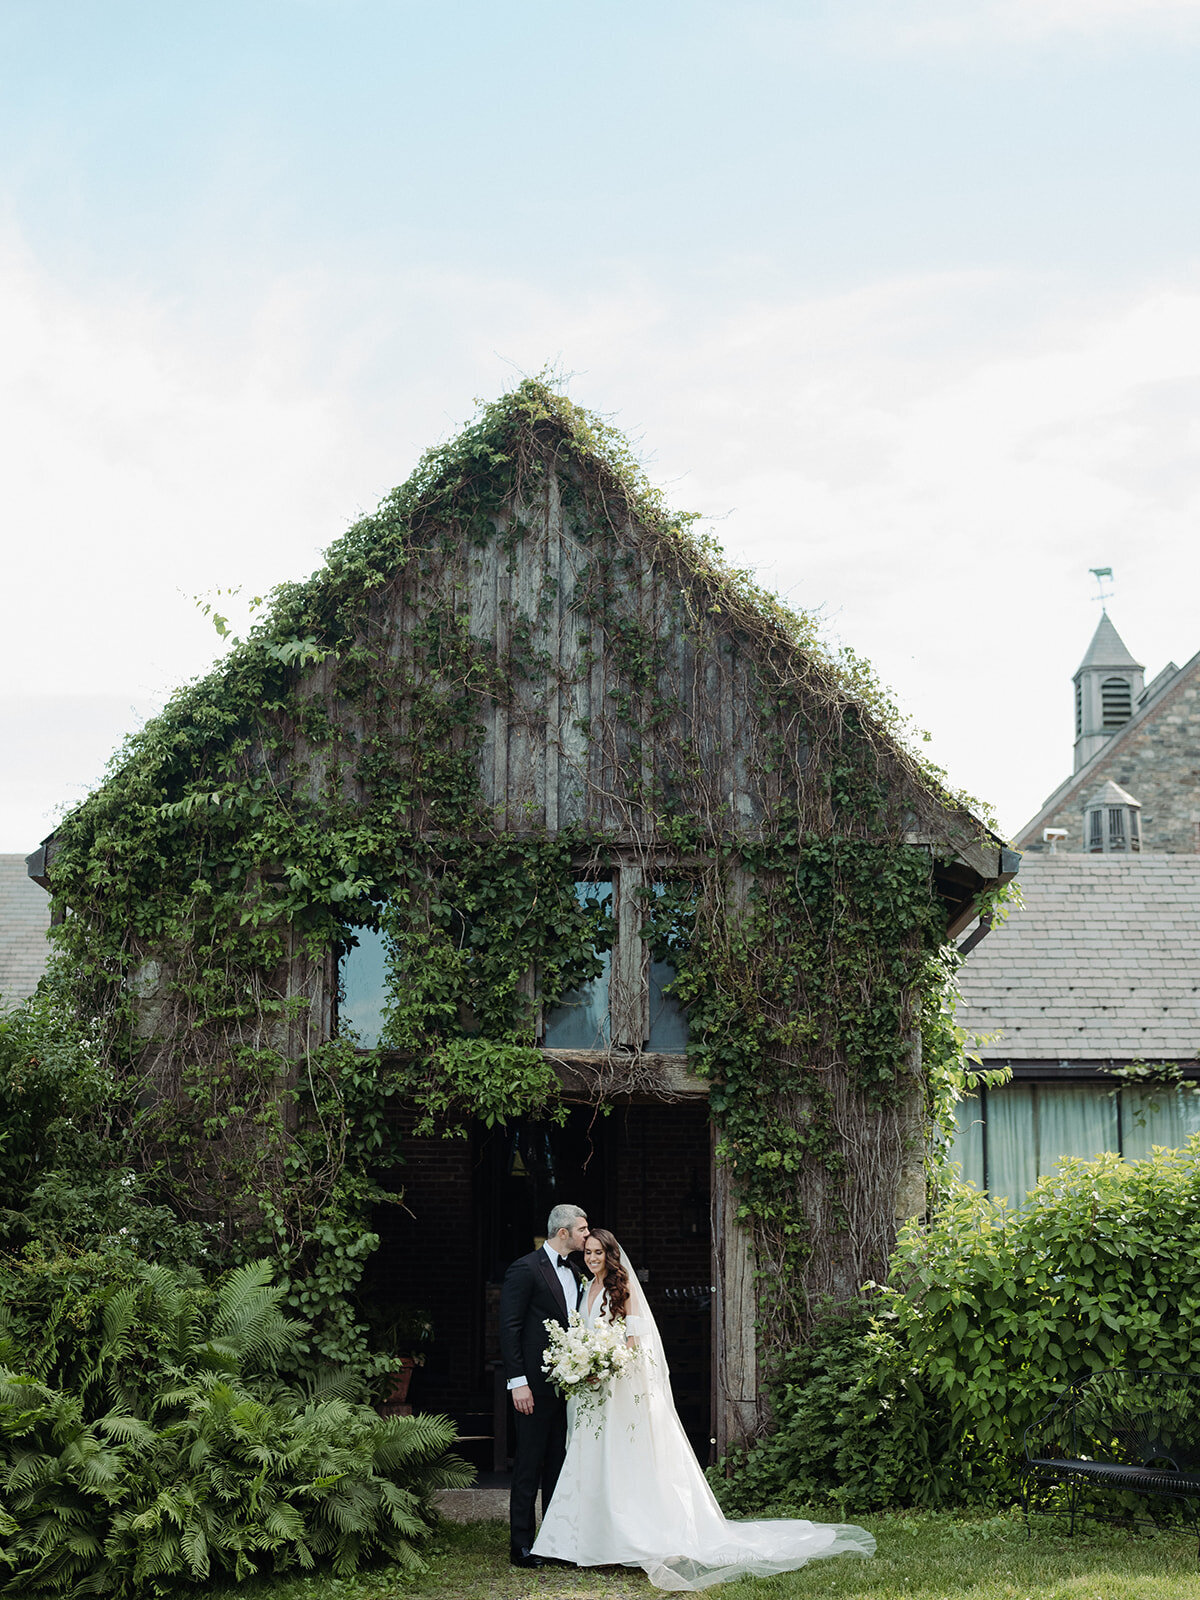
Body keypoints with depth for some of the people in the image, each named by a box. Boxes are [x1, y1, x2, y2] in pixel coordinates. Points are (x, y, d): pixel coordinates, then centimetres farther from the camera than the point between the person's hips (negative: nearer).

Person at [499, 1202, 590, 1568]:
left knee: (560, 1464, 11)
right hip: (537, 1384, -8)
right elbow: (509, 1329, -13)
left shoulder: (573, 1274, 14)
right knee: (530, 1465, -3)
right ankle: (521, 1545, 2)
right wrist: (518, 1382, -17)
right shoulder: (525, 1269, -10)